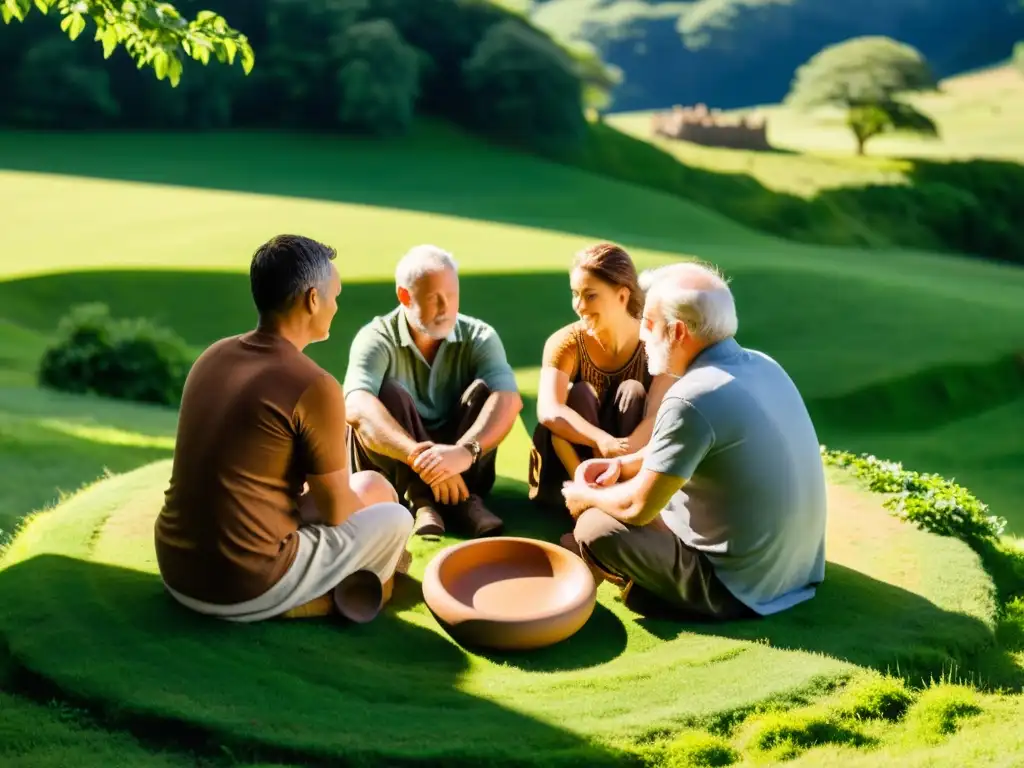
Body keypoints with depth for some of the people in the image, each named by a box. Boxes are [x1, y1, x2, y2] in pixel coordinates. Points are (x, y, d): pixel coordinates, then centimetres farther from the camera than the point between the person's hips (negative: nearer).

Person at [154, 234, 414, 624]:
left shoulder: (213, 356, 5)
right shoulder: (314, 386, -18)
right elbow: (336, 510, -6)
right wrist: (362, 496, 16)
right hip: (245, 589, -8)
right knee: (395, 519, 9)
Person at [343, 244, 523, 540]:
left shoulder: (479, 337, -7)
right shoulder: (376, 338, -14)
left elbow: (509, 400, -26)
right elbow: (358, 408, -33)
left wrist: (465, 451, -45)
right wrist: (419, 456, -49)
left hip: (460, 469, 2)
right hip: (394, 469, -1)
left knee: (484, 390, -22)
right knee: (386, 395, -28)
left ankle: (456, 496, -26)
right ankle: (422, 500, -31)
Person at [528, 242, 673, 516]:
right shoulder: (566, 343, -16)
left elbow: (659, 416, -28)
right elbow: (549, 412, -33)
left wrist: (620, 460, -46)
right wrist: (603, 442, -52)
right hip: (577, 458, 0)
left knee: (633, 392, -23)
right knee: (580, 394, -25)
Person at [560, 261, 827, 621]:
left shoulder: (692, 400, -26)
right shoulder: (762, 365, 1)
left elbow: (639, 507, -18)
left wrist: (585, 496, 2)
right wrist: (620, 464, 9)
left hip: (740, 586, -9)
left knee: (594, 528, -6)